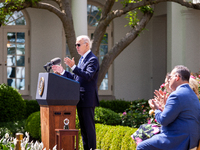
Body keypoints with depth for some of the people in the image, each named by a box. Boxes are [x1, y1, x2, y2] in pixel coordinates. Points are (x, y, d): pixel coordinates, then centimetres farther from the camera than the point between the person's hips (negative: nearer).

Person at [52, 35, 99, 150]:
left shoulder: (92, 59, -10)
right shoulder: (82, 59, 19)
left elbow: (88, 76, -24)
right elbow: (75, 78, 22)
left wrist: (73, 67, -28)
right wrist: (62, 71, 14)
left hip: (88, 99, -10)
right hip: (81, 100, 10)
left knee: (89, 127, -9)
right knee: (83, 127, 12)